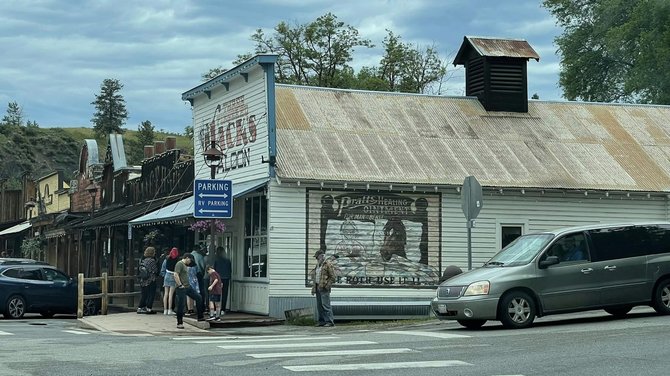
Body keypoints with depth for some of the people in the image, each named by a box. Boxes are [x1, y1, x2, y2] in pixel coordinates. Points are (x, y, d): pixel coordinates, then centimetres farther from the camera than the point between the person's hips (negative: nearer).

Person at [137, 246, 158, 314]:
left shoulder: (143, 260, 7)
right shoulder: (152, 260, -13)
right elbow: (155, 271, -11)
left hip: (143, 281, 7)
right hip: (151, 280, -7)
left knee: (144, 294, 14)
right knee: (151, 294, 2)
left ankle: (140, 308, 14)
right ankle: (148, 308, 1)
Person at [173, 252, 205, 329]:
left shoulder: (185, 265, 18)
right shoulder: (179, 264, -12)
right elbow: (176, 275, -23)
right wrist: (180, 285, -21)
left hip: (188, 287, 10)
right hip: (182, 288, -10)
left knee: (198, 297, 7)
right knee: (181, 305, -4)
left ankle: (200, 317, 13)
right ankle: (179, 323, 4)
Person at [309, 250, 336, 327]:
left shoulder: (328, 264, -7)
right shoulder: (318, 265, 19)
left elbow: (332, 277, -10)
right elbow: (314, 276, 26)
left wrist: (327, 285, -17)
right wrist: (314, 288, 20)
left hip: (324, 288, -9)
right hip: (318, 287, 9)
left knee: (325, 305, -12)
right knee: (319, 306, 9)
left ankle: (330, 321, -11)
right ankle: (322, 321, 13)